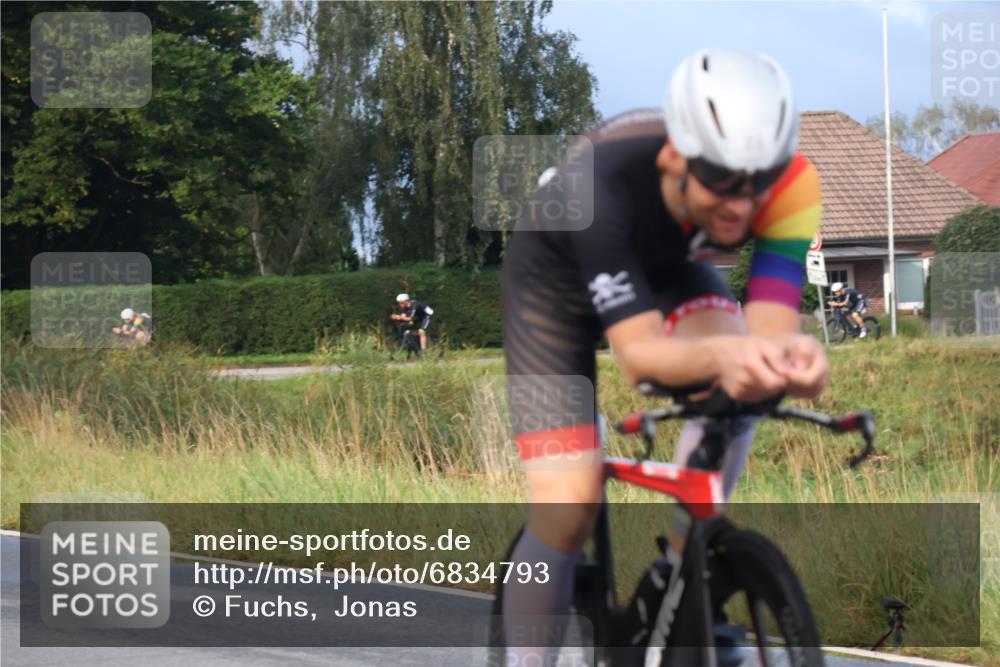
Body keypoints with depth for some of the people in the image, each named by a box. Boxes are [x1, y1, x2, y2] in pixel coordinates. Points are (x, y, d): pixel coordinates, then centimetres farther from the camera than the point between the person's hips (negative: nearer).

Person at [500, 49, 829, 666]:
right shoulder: (601, 185, -42)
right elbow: (638, 352, -45)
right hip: (559, 279, -3)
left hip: (669, 269, 3)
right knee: (568, 510, -15)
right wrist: (721, 356, -66)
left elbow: (771, 321, -36)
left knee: (736, 382, -29)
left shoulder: (790, 182, -33)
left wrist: (790, 355, -61)